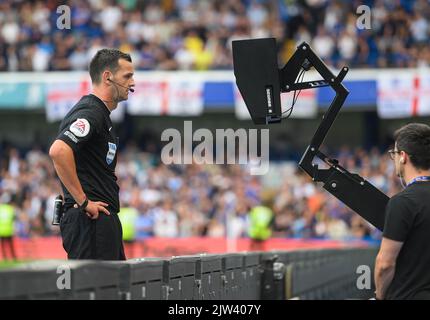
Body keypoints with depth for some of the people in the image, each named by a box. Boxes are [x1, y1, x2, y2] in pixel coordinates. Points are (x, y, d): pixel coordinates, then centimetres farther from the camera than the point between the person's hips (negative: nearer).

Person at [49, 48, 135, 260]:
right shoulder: (90, 112, -12)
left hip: (103, 220, 10)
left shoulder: (101, 113, 21)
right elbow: (58, 151, -28)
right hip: (90, 220, -10)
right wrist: (83, 201, -22)